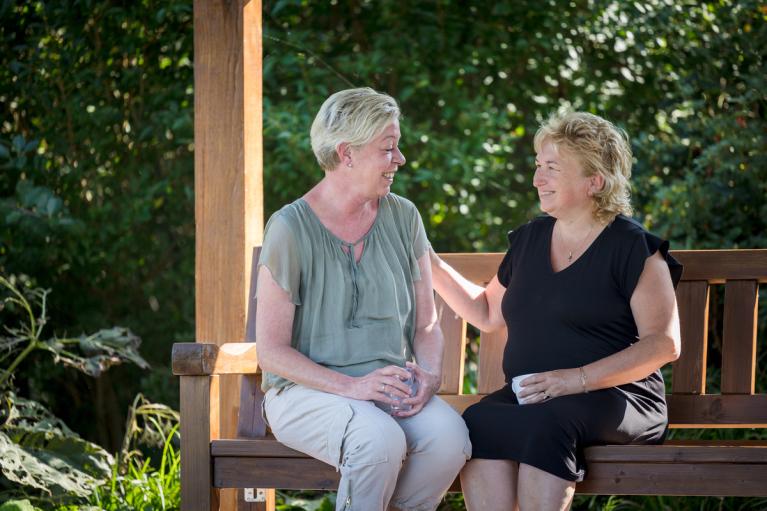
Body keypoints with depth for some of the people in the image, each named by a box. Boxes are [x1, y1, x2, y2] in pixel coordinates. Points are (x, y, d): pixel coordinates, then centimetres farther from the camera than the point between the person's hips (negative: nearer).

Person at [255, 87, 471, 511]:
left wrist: (430, 375, -10)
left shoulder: (403, 217, 8)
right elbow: (271, 352, -9)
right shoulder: (290, 228, -7)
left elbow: (427, 325, 12)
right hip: (308, 392, -4)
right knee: (380, 441, -36)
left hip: (393, 391, 5)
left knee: (450, 435, -28)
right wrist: (351, 386, -21)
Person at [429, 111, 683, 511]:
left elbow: (664, 343, -7)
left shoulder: (633, 247, -1)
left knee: (547, 423, -39)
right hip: (527, 396, 5)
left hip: (614, 398, -5)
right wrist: (430, 265, 19)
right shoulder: (528, 240, 19)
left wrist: (579, 378, -17)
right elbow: (487, 313, 32)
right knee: (477, 421, -30)